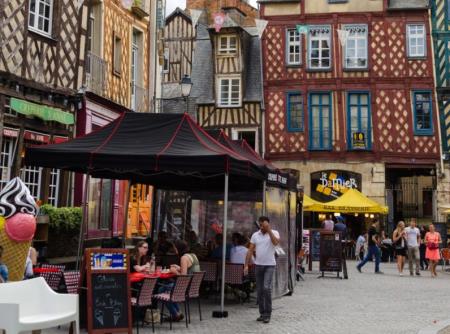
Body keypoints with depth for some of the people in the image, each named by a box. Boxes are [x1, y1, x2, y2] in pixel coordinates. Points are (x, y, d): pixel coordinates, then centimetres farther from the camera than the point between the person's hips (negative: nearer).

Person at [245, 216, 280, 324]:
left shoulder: (274, 233, -2)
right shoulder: (255, 235, 6)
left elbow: (276, 242, -25)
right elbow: (250, 251, 5)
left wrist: (269, 230, -22)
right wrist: (246, 265, -3)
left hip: (270, 265, -4)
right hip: (258, 265, 4)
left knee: (266, 288, -16)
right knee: (259, 291, 8)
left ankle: (267, 314, -7)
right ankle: (262, 313, 20)